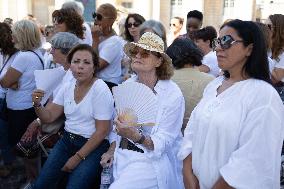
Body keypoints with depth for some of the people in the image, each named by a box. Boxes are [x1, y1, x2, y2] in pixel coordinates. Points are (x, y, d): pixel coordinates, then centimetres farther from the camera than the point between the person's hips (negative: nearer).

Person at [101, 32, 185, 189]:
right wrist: (112, 150, 1)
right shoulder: (127, 85, 3)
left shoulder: (172, 94, -12)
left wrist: (135, 136, -29)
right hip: (122, 154, 6)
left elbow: (162, 142, -14)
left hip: (153, 160, -6)